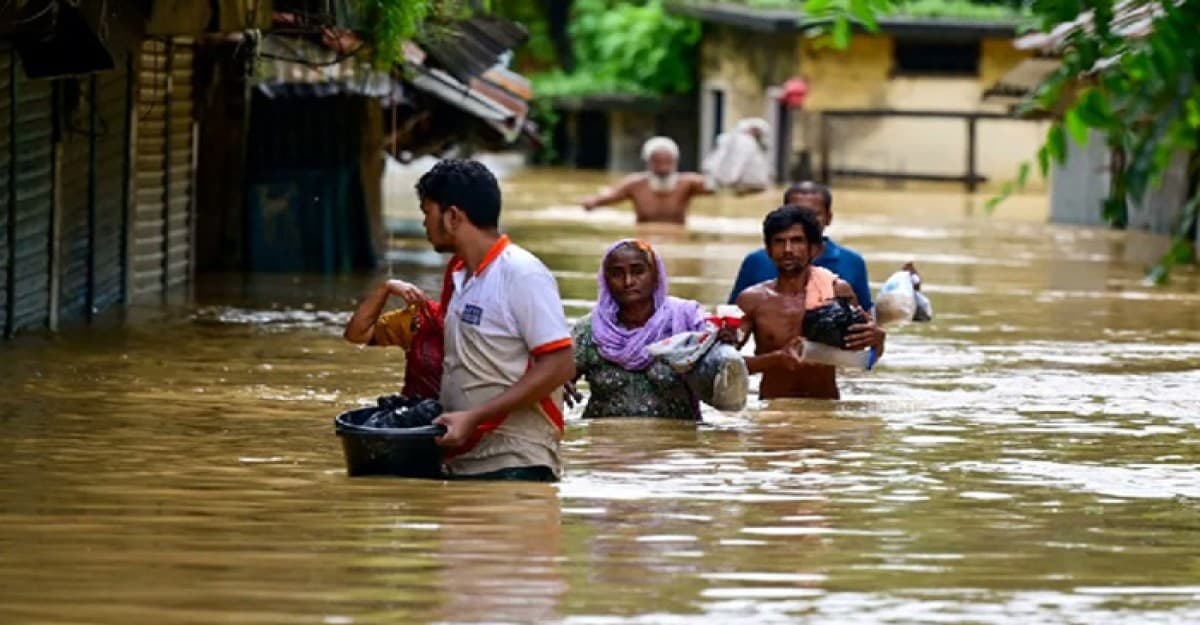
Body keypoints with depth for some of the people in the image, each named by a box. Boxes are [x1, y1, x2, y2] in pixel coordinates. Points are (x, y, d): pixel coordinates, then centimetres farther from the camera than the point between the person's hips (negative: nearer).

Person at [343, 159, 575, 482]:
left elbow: (559, 367, -16)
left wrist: (473, 417, -19)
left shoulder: (521, 274, -10)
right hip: (461, 464, 8)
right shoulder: (459, 275, 15)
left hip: (515, 467, -8)